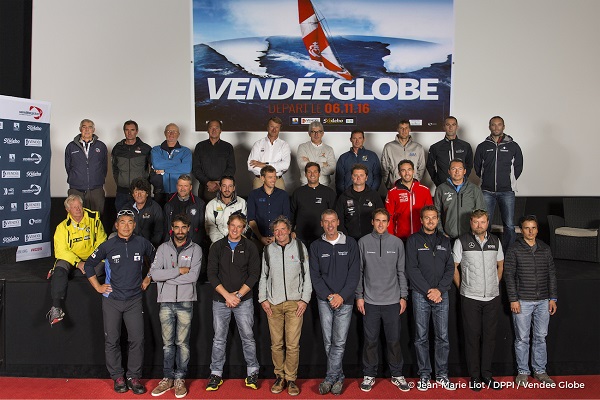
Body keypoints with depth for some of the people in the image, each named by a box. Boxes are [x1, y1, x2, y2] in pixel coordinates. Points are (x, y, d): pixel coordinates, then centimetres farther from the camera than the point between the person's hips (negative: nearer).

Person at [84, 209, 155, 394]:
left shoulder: (142, 243, -2)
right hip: (112, 300, 0)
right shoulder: (108, 245, -4)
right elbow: (89, 265, 6)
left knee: (137, 339, -2)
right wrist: (97, 287, 1)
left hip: (134, 300, 1)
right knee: (112, 341, 6)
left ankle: (134, 377, 12)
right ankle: (117, 377, 20)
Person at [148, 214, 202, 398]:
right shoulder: (163, 248, 5)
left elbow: (193, 276, -13)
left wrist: (166, 277, -10)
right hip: (166, 302, 2)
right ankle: (167, 378, 22)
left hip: (185, 302, -2)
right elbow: (154, 273, -8)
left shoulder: (195, 249, 1)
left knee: (182, 343, 6)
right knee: (167, 343, 10)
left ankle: (180, 379, 18)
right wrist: (179, 270, -13)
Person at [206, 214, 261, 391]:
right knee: (219, 338, 6)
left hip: (243, 299, -1)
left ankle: (252, 373, 16)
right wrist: (227, 295, -10)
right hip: (220, 300, 1)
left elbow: (254, 274, -2)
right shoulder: (217, 247, 5)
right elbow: (212, 274, -1)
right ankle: (216, 374, 19)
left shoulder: (250, 247, 3)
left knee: (247, 337, 3)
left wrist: (238, 294, -10)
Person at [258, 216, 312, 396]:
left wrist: (305, 299, -1)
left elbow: (307, 275, 6)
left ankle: (291, 379, 10)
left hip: (295, 302, -2)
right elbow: (263, 276, 15)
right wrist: (263, 299, 7)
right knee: (276, 344, 5)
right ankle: (279, 376, 20)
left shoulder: (300, 248, 4)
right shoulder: (268, 250, 9)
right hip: (273, 303, 2)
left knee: (293, 344, -3)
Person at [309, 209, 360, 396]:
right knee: (328, 342, 5)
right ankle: (339, 377, 20)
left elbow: (354, 273, -1)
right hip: (324, 300, 1)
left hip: (345, 300, -1)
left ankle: (330, 378, 10)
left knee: (339, 342, -2)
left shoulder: (350, 244, 3)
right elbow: (315, 275, 2)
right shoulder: (316, 246, 5)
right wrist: (329, 296, -9)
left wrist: (342, 295, -10)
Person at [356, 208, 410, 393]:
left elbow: (401, 272, 6)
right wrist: (359, 296, 0)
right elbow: (358, 271, 3)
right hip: (370, 301, -1)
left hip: (393, 301, 1)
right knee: (370, 340, 7)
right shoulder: (363, 242, 0)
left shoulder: (397, 242, 3)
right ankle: (369, 375, 21)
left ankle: (397, 374, 24)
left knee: (394, 340, 8)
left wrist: (403, 296, 3)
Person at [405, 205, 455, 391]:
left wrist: (439, 290, -8)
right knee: (421, 337, 4)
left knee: (443, 337, 5)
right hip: (420, 295, -2)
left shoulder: (445, 241, 11)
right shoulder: (413, 240, 1)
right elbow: (412, 269, -7)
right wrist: (428, 290, -13)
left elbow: (450, 268, 5)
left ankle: (442, 375, 17)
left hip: (442, 295, 3)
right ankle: (424, 375, 15)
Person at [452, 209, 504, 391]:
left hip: (492, 297, 3)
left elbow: (500, 265, 19)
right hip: (470, 298, -3)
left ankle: (486, 374, 23)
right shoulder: (462, 241, -5)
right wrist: (461, 287, 2)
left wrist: (495, 284, 13)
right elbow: (453, 266, 1)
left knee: (489, 336, 10)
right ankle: (474, 376, 15)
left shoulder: (495, 241, 6)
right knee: (472, 337, 4)